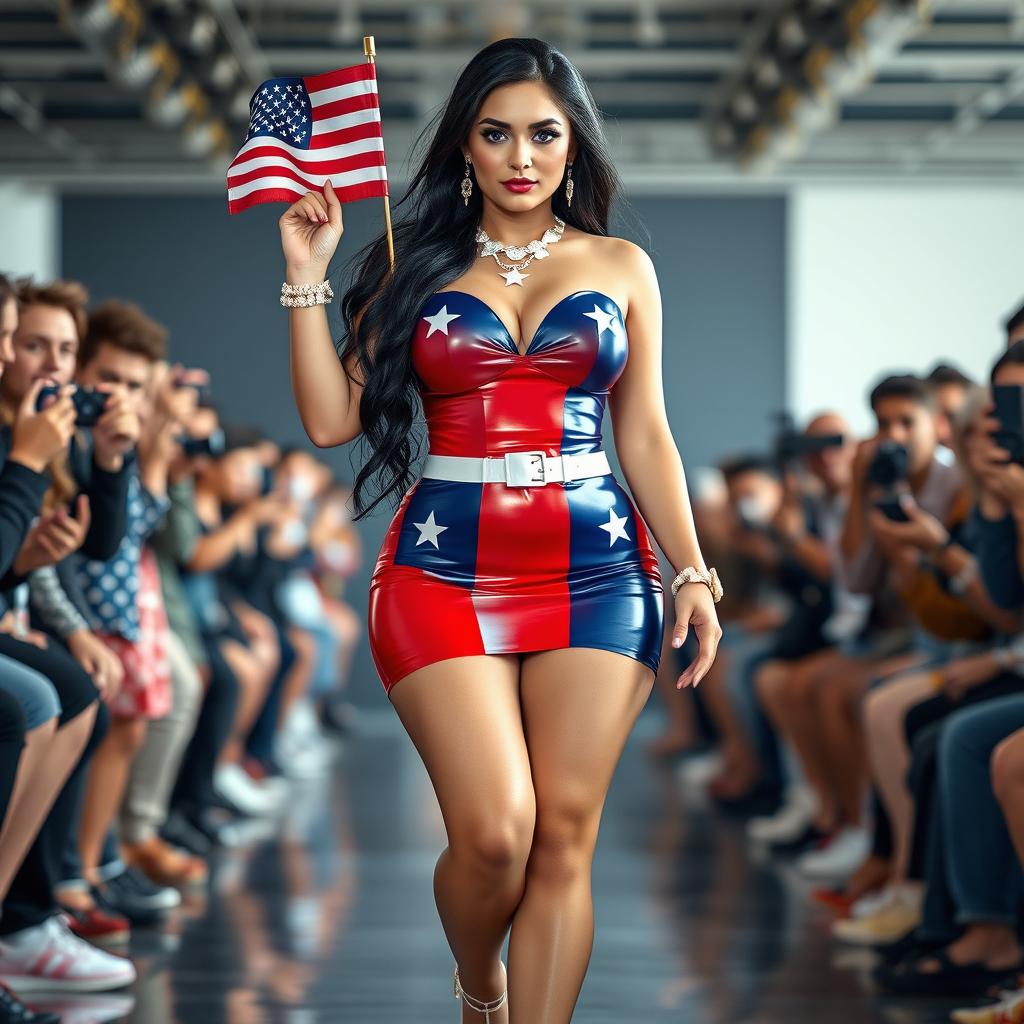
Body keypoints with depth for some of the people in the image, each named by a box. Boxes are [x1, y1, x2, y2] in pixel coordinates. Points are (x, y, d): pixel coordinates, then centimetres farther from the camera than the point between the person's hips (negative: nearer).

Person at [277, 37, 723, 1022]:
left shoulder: (621, 267, 13)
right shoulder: (412, 264, 11)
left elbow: (645, 435, 12)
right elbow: (331, 419, 4)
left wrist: (692, 575, 3)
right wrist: (306, 276, 1)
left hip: (594, 566, 1)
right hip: (447, 565, -1)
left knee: (564, 837, -6)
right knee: (494, 830, -13)